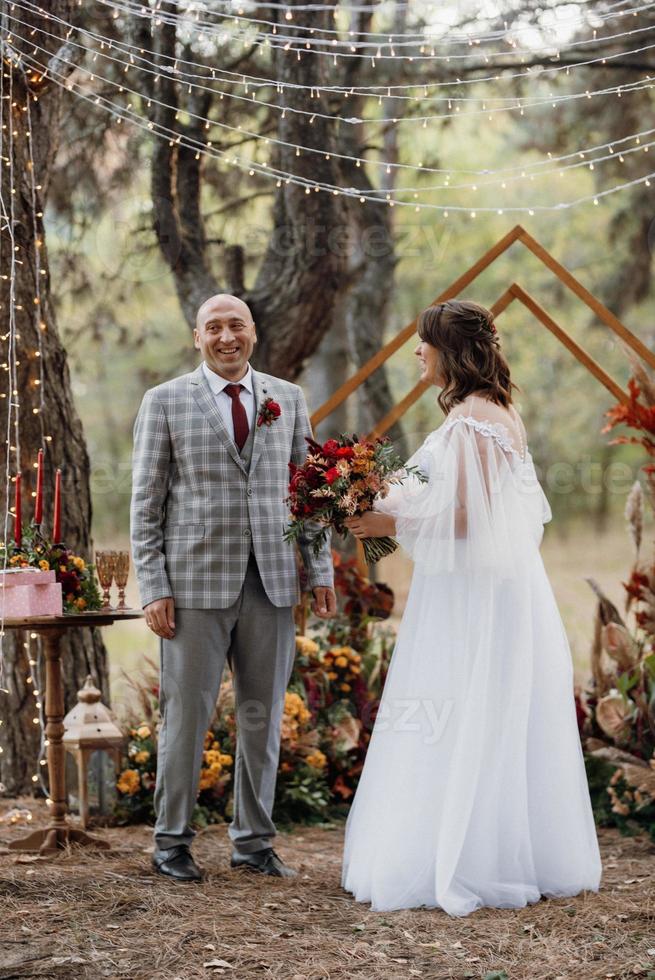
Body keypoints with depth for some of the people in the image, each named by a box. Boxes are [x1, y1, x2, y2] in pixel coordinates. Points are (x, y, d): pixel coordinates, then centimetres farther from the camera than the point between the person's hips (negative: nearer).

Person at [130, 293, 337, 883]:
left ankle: (254, 840, 20)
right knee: (187, 713, 2)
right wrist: (153, 588, -7)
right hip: (196, 581, -3)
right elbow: (146, 502, 0)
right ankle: (172, 841, 14)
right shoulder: (165, 402, 2)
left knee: (263, 716, 8)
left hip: (272, 582, 3)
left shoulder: (287, 399, 11)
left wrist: (321, 570, 5)